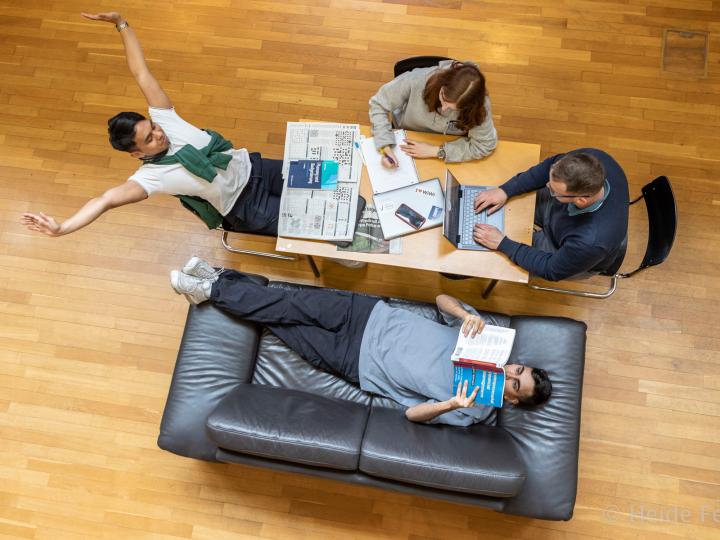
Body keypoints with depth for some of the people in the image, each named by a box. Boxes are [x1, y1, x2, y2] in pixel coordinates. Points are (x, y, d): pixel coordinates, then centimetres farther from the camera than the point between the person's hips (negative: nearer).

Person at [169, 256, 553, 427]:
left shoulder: (474, 412, -10)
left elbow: (413, 414, -15)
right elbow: (442, 299, 0)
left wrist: (452, 404, -34)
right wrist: (466, 315, -23)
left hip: (359, 363, -2)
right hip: (372, 317, 3)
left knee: (286, 327, -6)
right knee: (293, 305, -6)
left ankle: (213, 291, 9)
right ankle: (218, 281, 12)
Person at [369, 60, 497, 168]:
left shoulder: (478, 104, -29)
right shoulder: (417, 79, -31)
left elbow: (485, 144, -21)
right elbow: (378, 104, -19)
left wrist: (436, 151, -26)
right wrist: (385, 147, -31)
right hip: (405, 142, -1)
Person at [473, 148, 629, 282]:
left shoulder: (591, 242, -47)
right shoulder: (593, 158, -34)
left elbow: (552, 269, -27)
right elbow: (549, 165, -13)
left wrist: (502, 244, -25)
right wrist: (505, 190, -22)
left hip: (575, 258, -5)